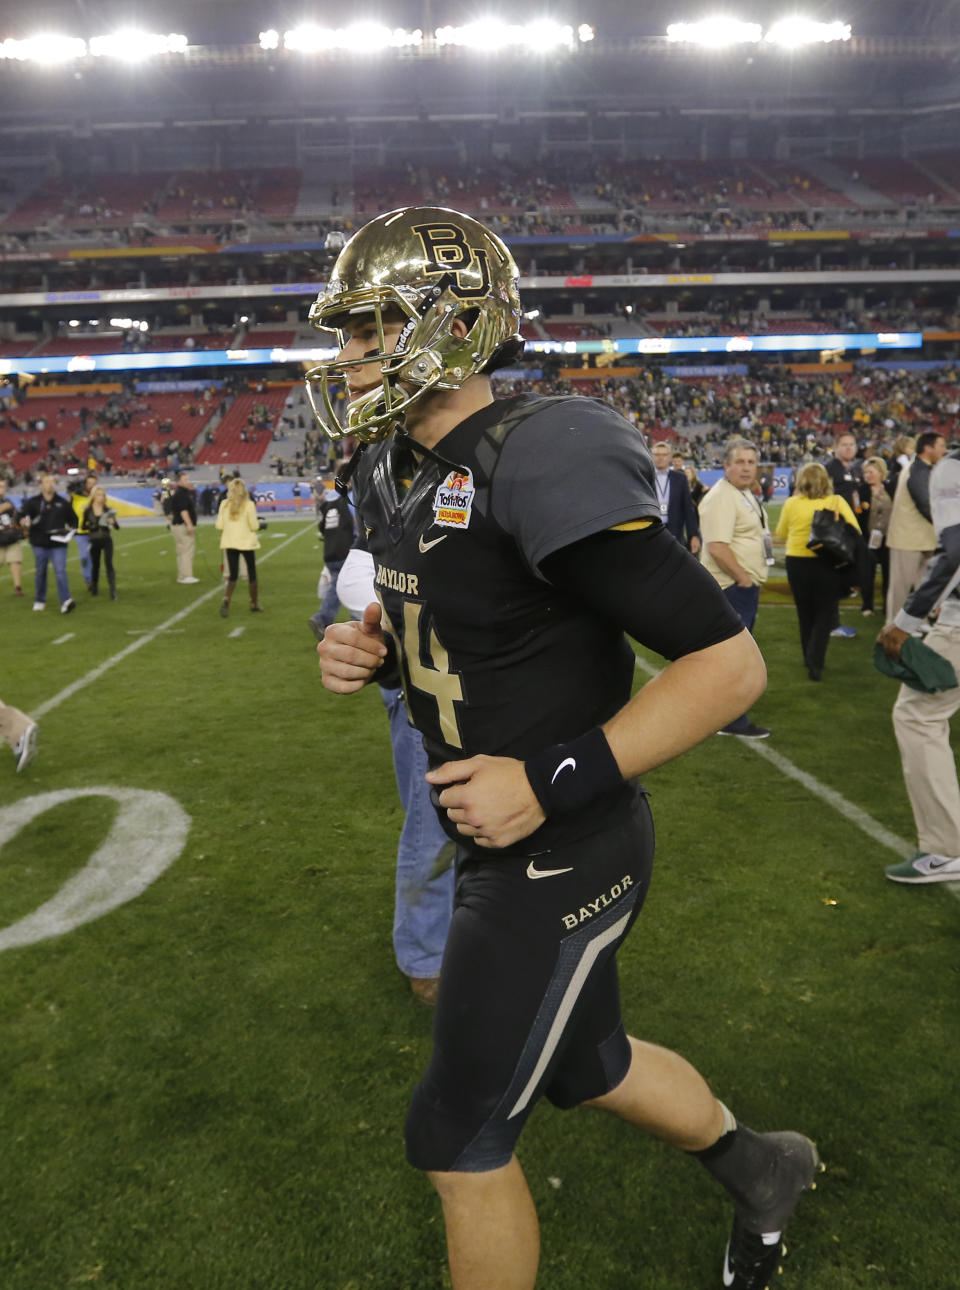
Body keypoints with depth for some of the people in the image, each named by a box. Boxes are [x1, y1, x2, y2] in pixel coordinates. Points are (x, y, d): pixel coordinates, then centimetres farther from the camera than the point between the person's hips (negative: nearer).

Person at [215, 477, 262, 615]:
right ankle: (254, 604, 19)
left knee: (232, 574, 8)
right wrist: (257, 522, 10)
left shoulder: (224, 504, -1)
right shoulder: (249, 505, -11)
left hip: (229, 543, 3)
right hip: (247, 542, -3)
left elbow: (219, 525, 0)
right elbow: (254, 526, -11)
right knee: (252, 573, 12)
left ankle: (226, 599, -18)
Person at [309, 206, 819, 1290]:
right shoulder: (393, 473, 3)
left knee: (459, 1135, 9)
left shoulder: (538, 467, -25)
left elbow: (730, 664, -23)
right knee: (584, 1066, 28)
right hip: (498, 837, 9)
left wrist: (553, 780, -25)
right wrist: (372, 651, -3)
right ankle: (759, 1168, 55)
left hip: (563, 853, -9)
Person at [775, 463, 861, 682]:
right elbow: (855, 532, -8)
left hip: (797, 563, 1)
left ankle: (810, 660, 26)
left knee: (805, 614, 16)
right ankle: (815, 661, -8)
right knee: (825, 614, 8)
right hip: (827, 564, -1)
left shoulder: (791, 504, -5)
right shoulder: (837, 502, -5)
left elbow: (781, 533, 6)